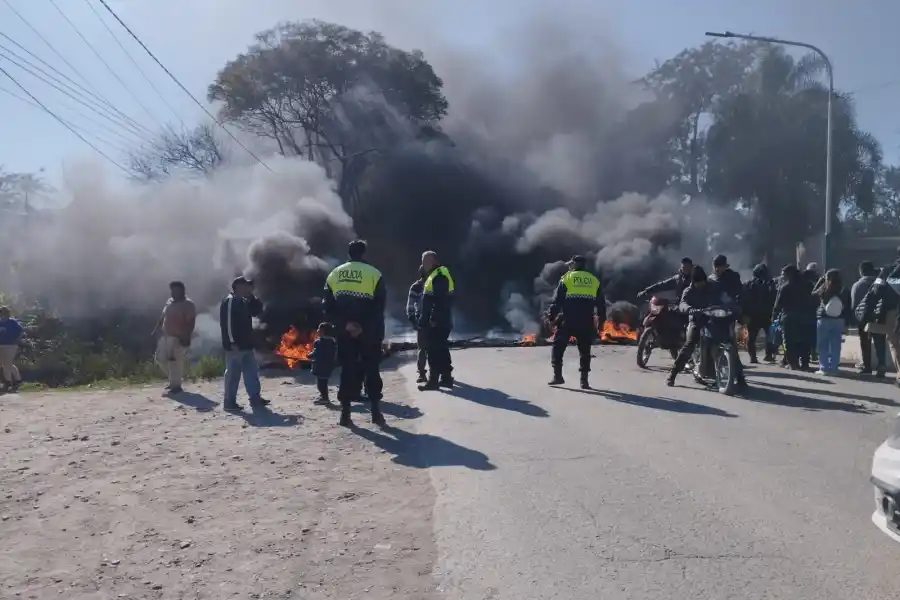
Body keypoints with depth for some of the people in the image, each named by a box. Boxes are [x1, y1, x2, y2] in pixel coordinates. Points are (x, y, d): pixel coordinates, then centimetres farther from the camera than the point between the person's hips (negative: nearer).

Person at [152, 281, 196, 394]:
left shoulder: (188, 305, -12)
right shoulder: (169, 302, 12)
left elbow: (191, 322, -19)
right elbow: (162, 317, 21)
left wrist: (186, 337, -26)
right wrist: (156, 329, 15)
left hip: (179, 338, -8)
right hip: (165, 336, 8)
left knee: (175, 361, -8)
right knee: (161, 358, 10)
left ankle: (176, 385, 2)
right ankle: (173, 379, 27)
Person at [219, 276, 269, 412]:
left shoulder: (244, 302, 17)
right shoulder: (229, 301, -12)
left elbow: (257, 311, 18)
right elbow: (227, 322, -19)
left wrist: (251, 296, 7)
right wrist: (232, 342, -23)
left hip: (246, 345, 10)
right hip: (235, 346, -10)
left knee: (251, 371, 11)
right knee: (233, 374, -5)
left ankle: (255, 398, 17)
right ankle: (229, 402, 0)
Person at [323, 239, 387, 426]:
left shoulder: (334, 274, 8)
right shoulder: (374, 274, -3)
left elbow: (327, 307, 1)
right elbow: (379, 306, -11)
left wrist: (344, 324, -6)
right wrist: (365, 327, -11)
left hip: (344, 333, 3)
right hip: (369, 333, -3)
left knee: (348, 370, 9)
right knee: (371, 370, 7)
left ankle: (345, 414, 7)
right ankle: (375, 411, 6)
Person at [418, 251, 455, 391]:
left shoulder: (439, 275, -14)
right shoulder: (435, 275, 19)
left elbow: (440, 300, -23)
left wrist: (433, 319, -24)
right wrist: (425, 319, 23)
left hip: (437, 323, -11)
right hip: (439, 322, 11)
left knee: (434, 351, -8)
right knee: (441, 350, 13)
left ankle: (433, 380, -5)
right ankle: (446, 378, 18)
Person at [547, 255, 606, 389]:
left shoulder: (566, 278, 2)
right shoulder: (594, 281, 12)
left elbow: (557, 300, -2)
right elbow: (601, 303, 13)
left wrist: (551, 316, 3)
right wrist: (601, 319, 21)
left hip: (567, 321, -3)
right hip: (586, 322, 3)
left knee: (558, 347, 8)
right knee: (585, 351, 10)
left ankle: (558, 376, 3)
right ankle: (584, 380, 5)